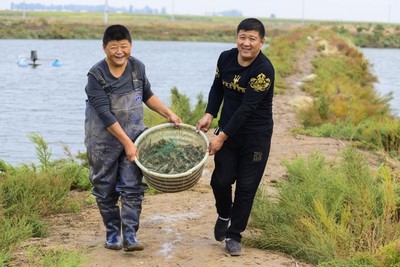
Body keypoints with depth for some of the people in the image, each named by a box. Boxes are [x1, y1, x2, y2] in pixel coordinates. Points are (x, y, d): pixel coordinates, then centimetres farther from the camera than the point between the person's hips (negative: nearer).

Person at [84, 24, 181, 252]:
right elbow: (105, 114, -21)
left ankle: (130, 235, -3)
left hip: (133, 135, 3)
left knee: (132, 186, -4)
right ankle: (113, 233, 21)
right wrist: (126, 142, -23)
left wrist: (168, 114, 7)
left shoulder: (138, 67, -2)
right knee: (106, 189, 7)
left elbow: (147, 95, 16)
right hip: (104, 140, -3)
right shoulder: (96, 75, -17)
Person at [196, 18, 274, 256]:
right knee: (221, 180, -1)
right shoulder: (226, 58, -3)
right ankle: (224, 216, 31)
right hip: (227, 130, 4)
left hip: (256, 136, -4)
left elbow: (248, 107, -23)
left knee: (246, 187, 1)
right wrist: (209, 115, -2)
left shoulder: (264, 69, -21)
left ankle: (233, 236, 16)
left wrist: (223, 137, -24)